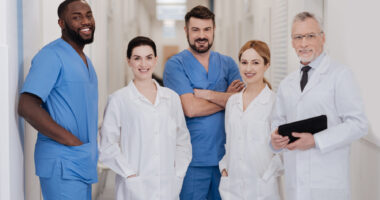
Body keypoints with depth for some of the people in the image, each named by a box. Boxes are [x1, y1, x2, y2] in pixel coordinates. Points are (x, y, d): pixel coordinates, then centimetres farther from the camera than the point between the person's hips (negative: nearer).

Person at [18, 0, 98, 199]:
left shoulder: (84, 60, 18)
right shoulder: (51, 56, -12)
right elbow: (27, 107, -22)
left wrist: (91, 149, 10)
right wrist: (73, 142, -20)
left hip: (83, 165, 9)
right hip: (62, 167, -9)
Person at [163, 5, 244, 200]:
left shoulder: (228, 63, 10)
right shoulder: (175, 64, -3)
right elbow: (190, 109, -15)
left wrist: (207, 94, -12)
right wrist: (225, 99, -5)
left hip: (224, 154, 4)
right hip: (192, 159, -4)